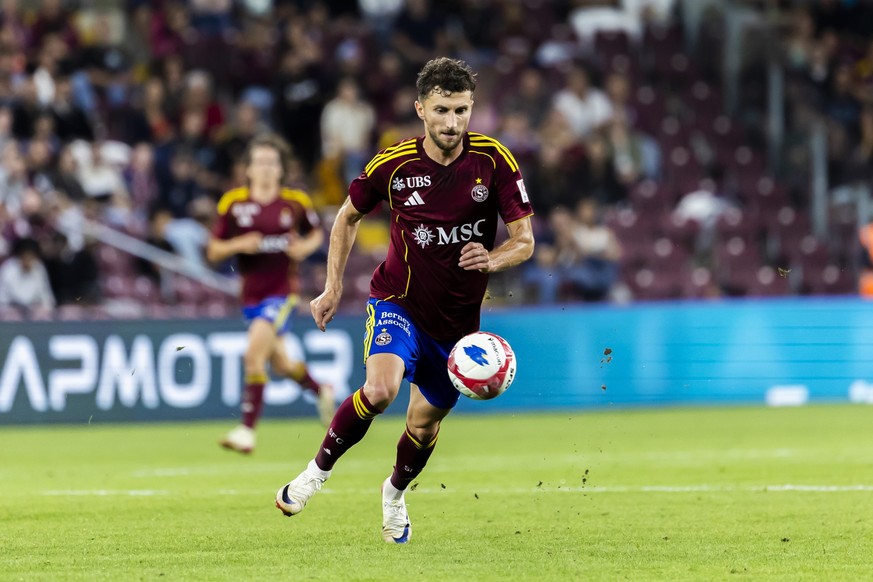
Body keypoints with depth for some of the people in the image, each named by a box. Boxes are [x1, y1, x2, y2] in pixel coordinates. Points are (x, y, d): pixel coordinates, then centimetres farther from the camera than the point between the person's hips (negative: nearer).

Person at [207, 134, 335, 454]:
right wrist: (239, 244, -19)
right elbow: (213, 251, 0)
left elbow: (316, 234, 14)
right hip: (251, 293, 3)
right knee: (280, 365, 16)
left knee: (254, 355, -21)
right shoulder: (233, 203, -3)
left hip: (282, 291, -3)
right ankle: (321, 390, 48)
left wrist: (305, 247, -7)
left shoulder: (295, 202, -3)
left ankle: (247, 430, -17)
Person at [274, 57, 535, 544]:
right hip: (399, 301, -2)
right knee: (380, 389, -29)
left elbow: (525, 240, -9)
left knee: (426, 421, 14)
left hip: (459, 317, 2)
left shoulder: (494, 161, -12)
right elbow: (349, 216, 7)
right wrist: (333, 287, 4)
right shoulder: (393, 164, -12)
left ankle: (395, 492, 46)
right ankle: (320, 468, -6)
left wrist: (493, 259, -31)